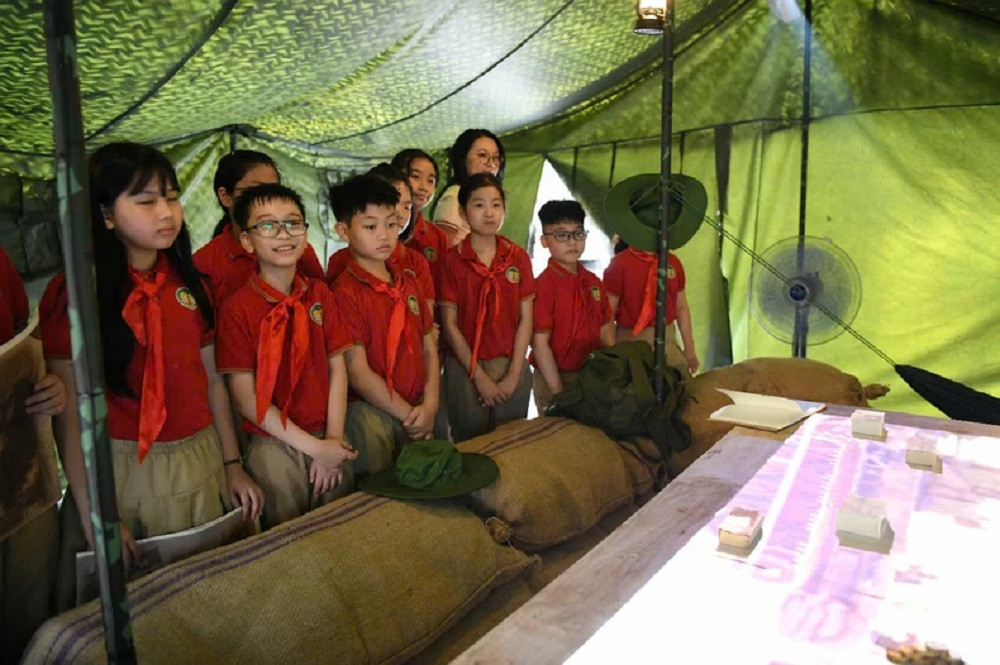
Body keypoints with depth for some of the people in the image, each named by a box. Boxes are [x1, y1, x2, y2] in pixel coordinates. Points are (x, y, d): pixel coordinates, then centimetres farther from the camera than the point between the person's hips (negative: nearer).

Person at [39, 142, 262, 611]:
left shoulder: (188, 283, 4)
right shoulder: (71, 292, -10)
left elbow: (211, 380, 7)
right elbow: (68, 410, -11)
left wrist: (233, 465, 7)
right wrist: (92, 515, -12)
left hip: (200, 466, 4)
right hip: (117, 471, -4)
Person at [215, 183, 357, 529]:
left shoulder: (319, 293, 2)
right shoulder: (237, 308, -11)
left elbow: (337, 367, 1)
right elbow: (246, 398, -12)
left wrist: (333, 439, -8)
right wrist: (314, 447, -13)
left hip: (329, 441, 4)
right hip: (274, 446, -3)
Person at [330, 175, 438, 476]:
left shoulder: (408, 282, 8)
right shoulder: (346, 292, -12)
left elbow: (428, 348, 8)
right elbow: (357, 372, -14)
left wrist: (429, 406, -5)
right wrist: (408, 415, -11)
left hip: (418, 410, 6)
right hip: (371, 413, -6)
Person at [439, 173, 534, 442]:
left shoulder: (518, 257, 2)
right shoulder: (452, 259, -5)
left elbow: (525, 319, 1)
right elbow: (449, 324, -5)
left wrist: (513, 375, -5)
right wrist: (479, 376, -8)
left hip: (512, 365, 2)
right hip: (466, 368, -2)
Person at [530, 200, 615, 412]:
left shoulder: (593, 282, 5)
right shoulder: (543, 285, -14)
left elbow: (606, 334, 10)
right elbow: (540, 344, -16)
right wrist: (559, 393, -17)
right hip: (555, 380, -6)